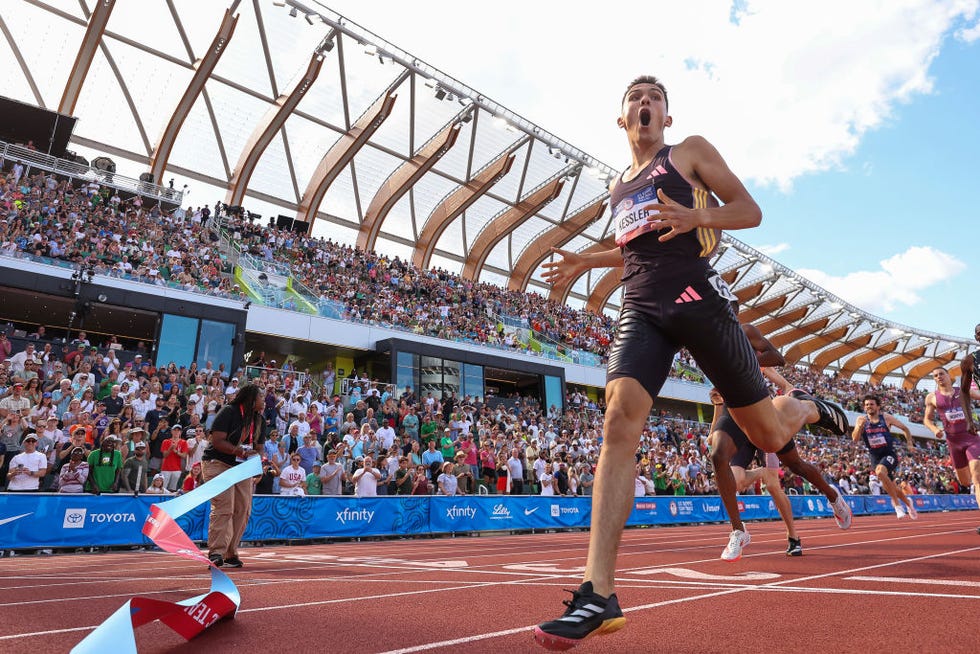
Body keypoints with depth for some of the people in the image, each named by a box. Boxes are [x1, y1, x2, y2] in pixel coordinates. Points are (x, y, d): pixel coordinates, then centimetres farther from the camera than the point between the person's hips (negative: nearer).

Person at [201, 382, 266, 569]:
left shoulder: (260, 420, 10)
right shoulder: (228, 412, -12)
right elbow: (217, 441, -19)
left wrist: (256, 456, -10)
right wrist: (241, 452, -29)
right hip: (218, 464, -7)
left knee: (243, 510, 2)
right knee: (223, 508, -17)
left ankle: (231, 554, 11)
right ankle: (216, 553, -15)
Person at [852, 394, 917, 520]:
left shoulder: (886, 417, -5)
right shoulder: (861, 419, -2)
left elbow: (905, 429, 9)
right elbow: (855, 439, -10)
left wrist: (910, 443, -1)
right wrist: (860, 426, -24)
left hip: (889, 454, -3)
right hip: (875, 457, 3)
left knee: (880, 472, -33)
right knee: (892, 487, 13)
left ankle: (897, 503, -18)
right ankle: (907, 502, 43)